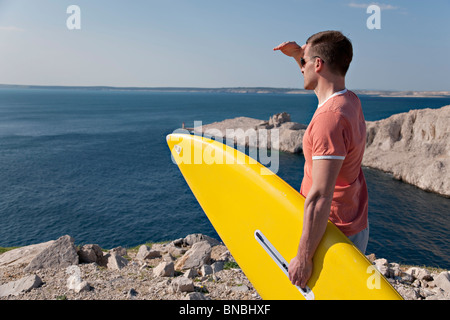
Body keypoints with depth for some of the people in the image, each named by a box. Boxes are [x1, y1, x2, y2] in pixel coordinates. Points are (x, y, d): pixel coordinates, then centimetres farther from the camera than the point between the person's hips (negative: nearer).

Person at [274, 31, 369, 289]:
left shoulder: (330, 118, -28)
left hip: (332, 236, -9)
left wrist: (304, 257, -25)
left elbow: (320, 197, -31)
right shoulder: (351, 101, 2)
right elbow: (322, 77, 28)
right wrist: (298, 54, 15)